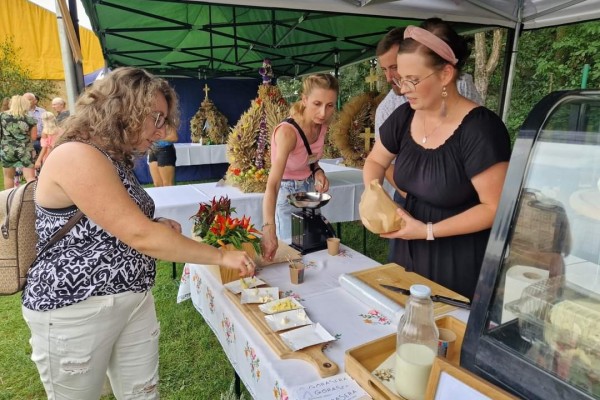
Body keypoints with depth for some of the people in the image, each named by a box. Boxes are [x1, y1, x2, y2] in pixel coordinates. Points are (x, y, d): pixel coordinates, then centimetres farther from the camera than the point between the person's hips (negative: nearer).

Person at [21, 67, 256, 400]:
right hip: (76, 310, -8)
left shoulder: (117, 158, 8)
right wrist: (221, 256, -20)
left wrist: (158, 226, 0)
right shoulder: (77, 157, -21)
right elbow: (140, 237, -27)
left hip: (134, 299, 8)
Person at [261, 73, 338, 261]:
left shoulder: (322, 124, -10)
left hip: (310, 189, 6)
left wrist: (317, 171, -12)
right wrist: (269, 229, -54)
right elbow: (272, 184, -42)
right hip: (286, 193, -6)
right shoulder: (287, 131, -32)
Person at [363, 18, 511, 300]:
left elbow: (495, 207, -19)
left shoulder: (480, 128, -21)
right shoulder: (404, 117, -4)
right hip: (410, 253, 6)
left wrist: (428, 231, -23)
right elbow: (375, 160, 11)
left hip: (461, 264, -6)